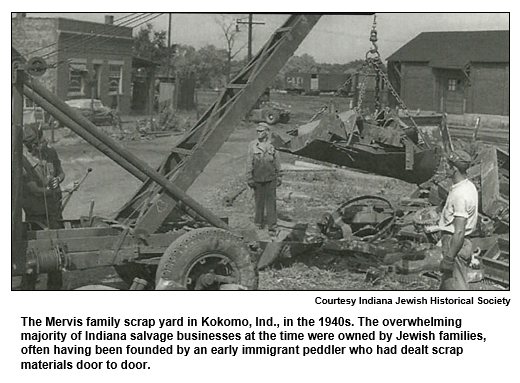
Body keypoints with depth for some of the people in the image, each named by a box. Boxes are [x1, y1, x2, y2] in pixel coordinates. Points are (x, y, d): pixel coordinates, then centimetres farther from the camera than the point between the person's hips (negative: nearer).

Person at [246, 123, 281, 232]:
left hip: (270, 178, 0)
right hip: (257, 178, 0)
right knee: (258, 201, 8)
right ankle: (258, 223, 21)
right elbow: (249, 163, 3)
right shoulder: (253, 145, 0)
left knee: (271, 200, 0)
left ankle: (272, 224, 5)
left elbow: (277, 162, 9)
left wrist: (279, 177, 10)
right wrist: (249, 178, 0)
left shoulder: (272, 145, 1)